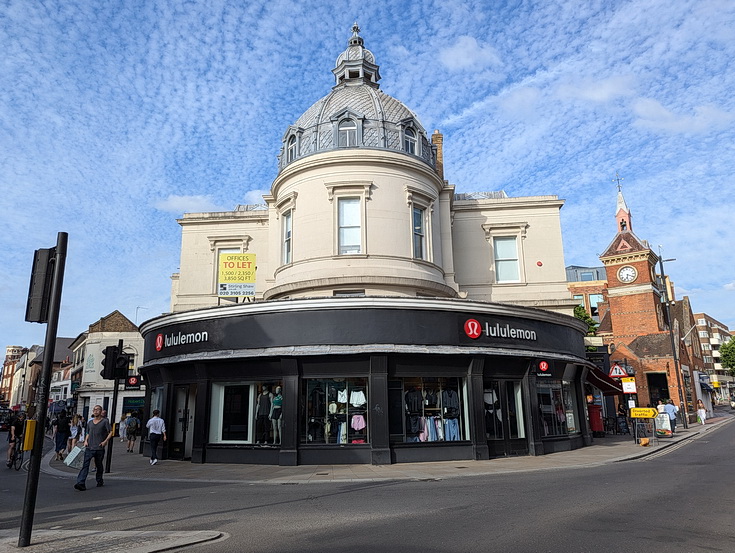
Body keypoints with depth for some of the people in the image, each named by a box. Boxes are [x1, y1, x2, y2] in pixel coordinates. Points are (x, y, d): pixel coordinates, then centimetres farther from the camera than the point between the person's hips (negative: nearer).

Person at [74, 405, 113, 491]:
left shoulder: (105, 421, -1)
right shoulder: (90, 422, 13)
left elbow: (111, 432, -2)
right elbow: (88, 433, 24)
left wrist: (105, 441, -13)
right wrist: (86, 441, 7)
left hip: (100, 448, -3)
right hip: (89, 447, 3)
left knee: (99, 465, 10)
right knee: (85, 465, -10)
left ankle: (99, 481, 28)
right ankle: (81, 483, -16)